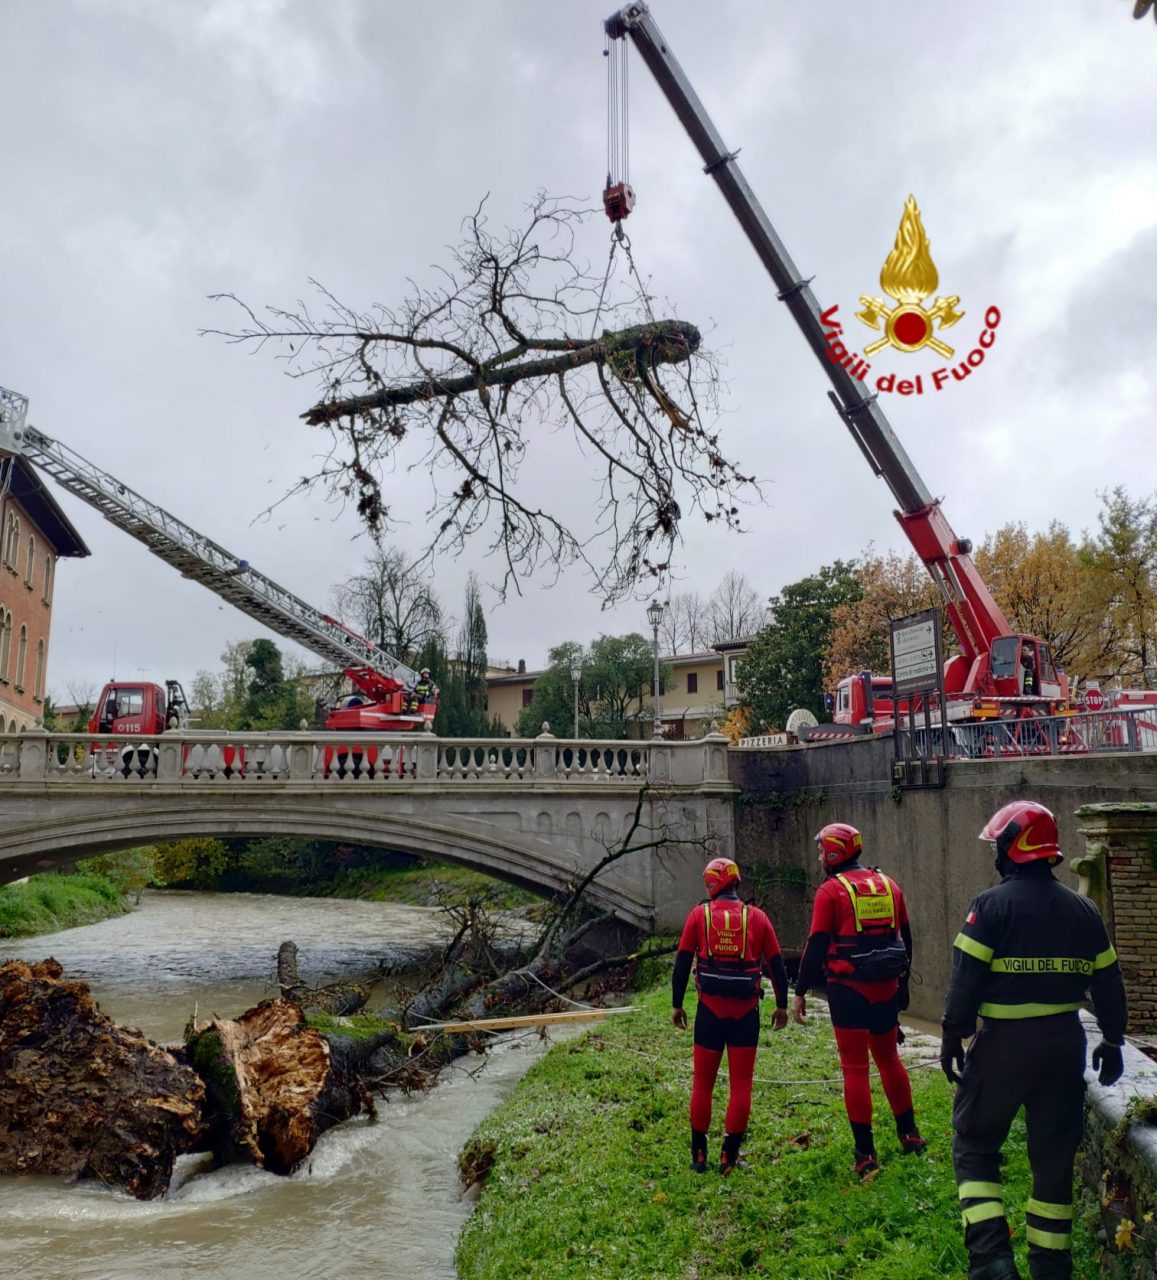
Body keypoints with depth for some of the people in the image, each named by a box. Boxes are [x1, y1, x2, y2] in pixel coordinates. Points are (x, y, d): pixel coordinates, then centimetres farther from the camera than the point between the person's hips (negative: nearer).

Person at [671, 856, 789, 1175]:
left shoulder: (699, 914, -1)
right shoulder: (756, 916, 2)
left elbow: (682, 962, 0)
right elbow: (776, 964, 5)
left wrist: (677, 1004, 7)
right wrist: (781, 1005, 14)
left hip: (710, 1008, 0)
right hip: (746, 1011, 0)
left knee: (703, 1082, 11)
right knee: (741, 1084, 8)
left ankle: (699, 1154, 18)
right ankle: (729, 1155, 8)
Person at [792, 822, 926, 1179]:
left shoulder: (831, 891, -8)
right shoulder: (888, 885, 9)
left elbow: (816, 946, -11)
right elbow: (905, 938, 15)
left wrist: (800, 992, -5)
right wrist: (902, 982, 25)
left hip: (848, 990, -5)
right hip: (886, 988, 5)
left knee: (855, 1068, 2)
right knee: (888, 1058, 21)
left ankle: (865, 1153, 6)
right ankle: (909, 1134, 31)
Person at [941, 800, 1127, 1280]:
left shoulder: (992, 904, -11)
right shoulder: (1082, 909, 6)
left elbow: (966, 979, -15)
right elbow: (1108, 983, 11)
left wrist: (952, 1037, -6)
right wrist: (1113, 1041, 22)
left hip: (1003, 1042, -5)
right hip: (1064, 1042, 5)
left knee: (975, 1145, 8)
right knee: (1055, 1154, 16)